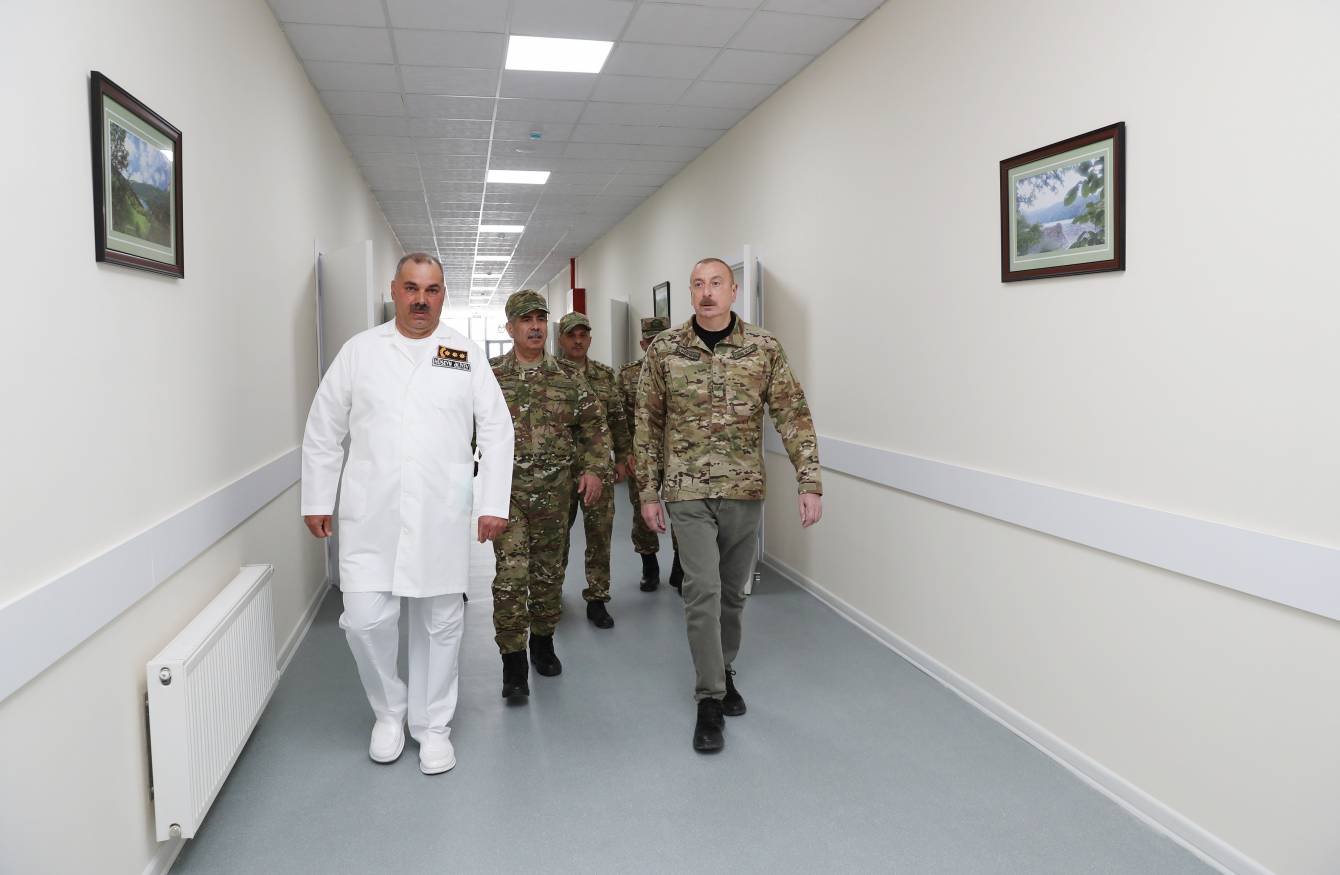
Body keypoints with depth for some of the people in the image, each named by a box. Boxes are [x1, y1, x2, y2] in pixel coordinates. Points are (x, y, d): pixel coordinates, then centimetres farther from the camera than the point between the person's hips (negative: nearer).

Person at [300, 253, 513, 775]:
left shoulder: (466, 355, 4)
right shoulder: (360, 350, 5)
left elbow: (496, 432, 3)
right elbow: (323, 430, 8)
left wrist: (494, 505, -2)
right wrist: (316, 501, 6)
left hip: (441, 516, 0)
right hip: (370, 515, 0)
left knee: (439, 623, 9)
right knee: (365, 619, -3)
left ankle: (433, 727, 27)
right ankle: (388, 711, 25)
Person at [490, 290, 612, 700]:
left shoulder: (568, 377, 4)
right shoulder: (489, 375, 0)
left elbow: (595, 426, 10)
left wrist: (595, 469, 1)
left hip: (554, 491, 2)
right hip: (506, 488, -2)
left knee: (549, 571, 13)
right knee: (511, 574, -7)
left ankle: (543, 642, 32)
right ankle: (513, 662, 5)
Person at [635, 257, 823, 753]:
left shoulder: (765, 348, -2)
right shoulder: (664, 350, -3)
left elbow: (794, 416, -3)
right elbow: (647, 424, 2)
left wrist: (810, 483, -11)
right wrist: (648, 491, 1)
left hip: (745, 491, 2)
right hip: (688, 491, -2)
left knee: (733, 591, 14)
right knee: (703, 591, -7)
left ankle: (723, 671, 35)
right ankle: (709, 700, 5)